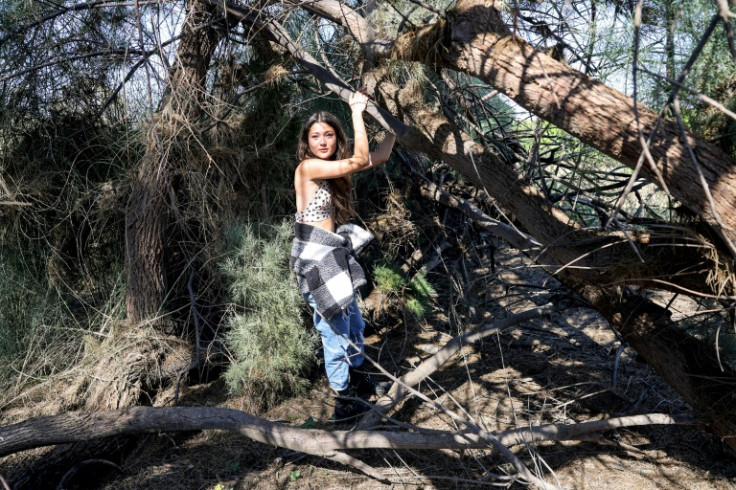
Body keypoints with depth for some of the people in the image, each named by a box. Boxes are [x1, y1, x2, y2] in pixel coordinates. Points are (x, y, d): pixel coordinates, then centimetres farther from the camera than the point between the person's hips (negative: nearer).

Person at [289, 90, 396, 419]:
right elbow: (359, 160, -23)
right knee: (336, 330, 0)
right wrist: (357, 113, -18)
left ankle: (357, 379, 43)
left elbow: (379, 157, 10)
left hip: (334, 254, 9)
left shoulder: (334, 166, 9)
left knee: (354, 323, 22)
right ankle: (345, 401, 16)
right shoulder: (309, 167, -16)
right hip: (314, 256, -9)